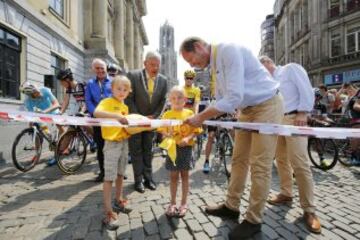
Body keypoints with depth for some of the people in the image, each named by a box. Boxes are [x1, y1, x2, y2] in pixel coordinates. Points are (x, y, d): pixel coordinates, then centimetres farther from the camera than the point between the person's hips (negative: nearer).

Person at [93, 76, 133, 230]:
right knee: (109, 178, -3)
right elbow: (96, 113, -30)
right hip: (112, 143, -7)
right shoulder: (107, 102, -10)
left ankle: (118, 201, 36)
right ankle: (108, 213, 5)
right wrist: (116, 116, -38)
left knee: (120, 174, 18)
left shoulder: (125, 107, 13)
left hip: (124, 142, 7)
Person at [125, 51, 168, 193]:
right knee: (136, 150, 5)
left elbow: (162, 101, 1)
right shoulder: (133, 76, -13)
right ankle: (138, 180, 15)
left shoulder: (163, 80, -4)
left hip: (151, 119, 3)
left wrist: (153, 116, -10)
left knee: (148, 150, 12)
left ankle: (148, 178, 22)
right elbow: (129, 99, -12)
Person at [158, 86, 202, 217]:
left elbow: (195, 131, -4)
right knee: (173, 176, 12)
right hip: (172, 147, 1)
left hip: (186, 148, -1)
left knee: (184, 175, 11)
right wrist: (167, 135, -20)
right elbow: (162, 130, 1)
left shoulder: (189, 113, -3)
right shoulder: (167, 114, 0)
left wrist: (188, 138, -21)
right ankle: (172, 203, 28)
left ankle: (184, 203, 26)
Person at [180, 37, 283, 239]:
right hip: (247, 109, 9)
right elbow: (222, 101, 11)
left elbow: (234, 98, -29)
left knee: (260, 166, -4)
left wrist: (202, 117, -22)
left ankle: (254, 220, 11)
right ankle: (232, 207, 27)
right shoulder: (215, 64, 6)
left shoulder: (229, 51, -22)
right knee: (239, 160, 12)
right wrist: (199, 120, 2)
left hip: (267, 106, -9)